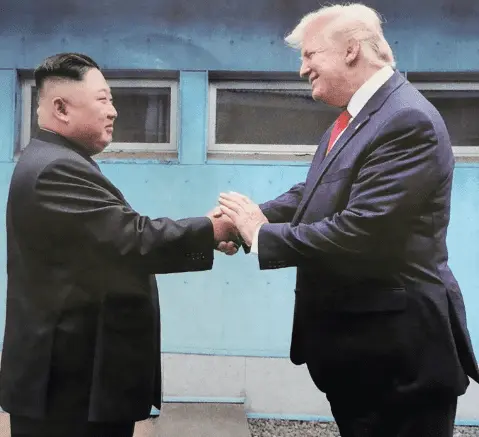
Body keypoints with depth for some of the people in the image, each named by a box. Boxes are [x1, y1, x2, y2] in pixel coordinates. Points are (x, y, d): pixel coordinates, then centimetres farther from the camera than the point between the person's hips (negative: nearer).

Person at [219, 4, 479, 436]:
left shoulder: (408, 120, -22)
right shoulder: (351, 118, 10)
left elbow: (361, 231, -28)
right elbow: (311, 194, 11)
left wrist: (263, 234, -19)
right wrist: (252, 218, -6)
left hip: (397, 343, -9)